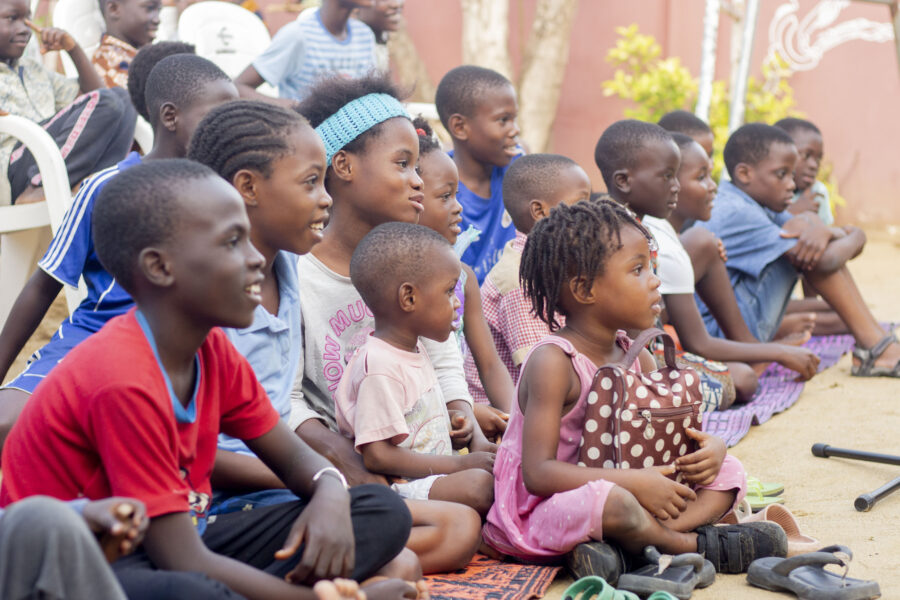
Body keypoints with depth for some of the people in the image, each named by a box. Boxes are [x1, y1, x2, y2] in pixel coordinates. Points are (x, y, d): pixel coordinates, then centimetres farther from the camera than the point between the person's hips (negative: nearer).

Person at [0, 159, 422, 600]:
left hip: (167, 552, 9)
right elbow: (185, 563, -27)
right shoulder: (125, 380, -26)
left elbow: (292, 456, 10)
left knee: (384, 512, 0)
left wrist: (330, 494, -15)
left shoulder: (211, 349, 1)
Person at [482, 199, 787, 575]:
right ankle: (697, 546, -10)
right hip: (540, 512, -9)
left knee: (728, 473, 3)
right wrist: (633, 483, -30)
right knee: (614, 502, -41)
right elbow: (538, 472, -25)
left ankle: (614, 547, -21)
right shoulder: (552, 362, -20)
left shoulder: (635, 356, 6)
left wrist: (712, 447, -13)